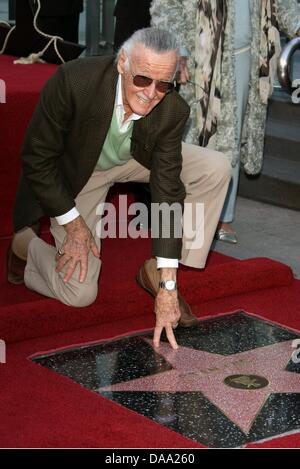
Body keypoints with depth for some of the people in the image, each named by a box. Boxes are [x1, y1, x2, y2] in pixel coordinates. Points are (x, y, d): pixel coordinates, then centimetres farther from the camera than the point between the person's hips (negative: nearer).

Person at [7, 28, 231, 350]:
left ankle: (156, 273, -3)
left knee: (215, 169, -17)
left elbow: (168, 192, -25)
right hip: (75, 173, -4)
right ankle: (24, 244, 20)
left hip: (135, 159, 4)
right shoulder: (73, 81, -38)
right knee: (80, 294, -12)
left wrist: (168, 287, -28)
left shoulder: (172, 111, -28)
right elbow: (37, 159, -25)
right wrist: (73, 225, -23)